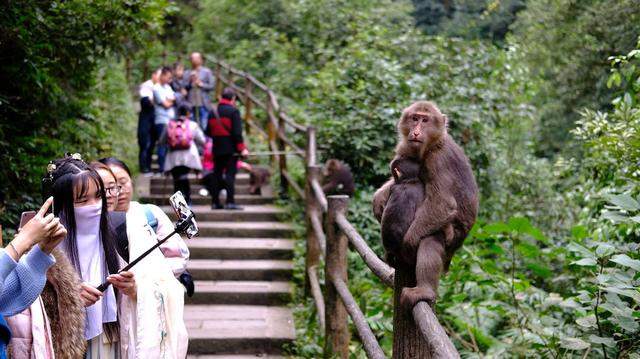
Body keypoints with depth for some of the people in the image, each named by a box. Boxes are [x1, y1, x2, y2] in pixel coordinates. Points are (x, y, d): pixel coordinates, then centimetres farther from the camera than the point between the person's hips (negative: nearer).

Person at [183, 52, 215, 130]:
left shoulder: (207, 71, 9)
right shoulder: (187, 73, 12)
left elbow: (211, 86, 2)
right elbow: (183, 87, 5)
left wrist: (201, 84, -9)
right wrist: (190, 82, -10)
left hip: (203, 104, -2)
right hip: (190, 104, 2)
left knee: (204, 126, -5)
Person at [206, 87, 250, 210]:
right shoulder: (233, 111, -7)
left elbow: (208, 132, 13)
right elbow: (237, 132, -13)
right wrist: (242, 148, -12)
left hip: (217, 149, 6)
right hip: (230, 148, -6)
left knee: (217, 174, 10)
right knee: (230, 174, -6)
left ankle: (215, 202, 11)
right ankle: (230, 202, -12)